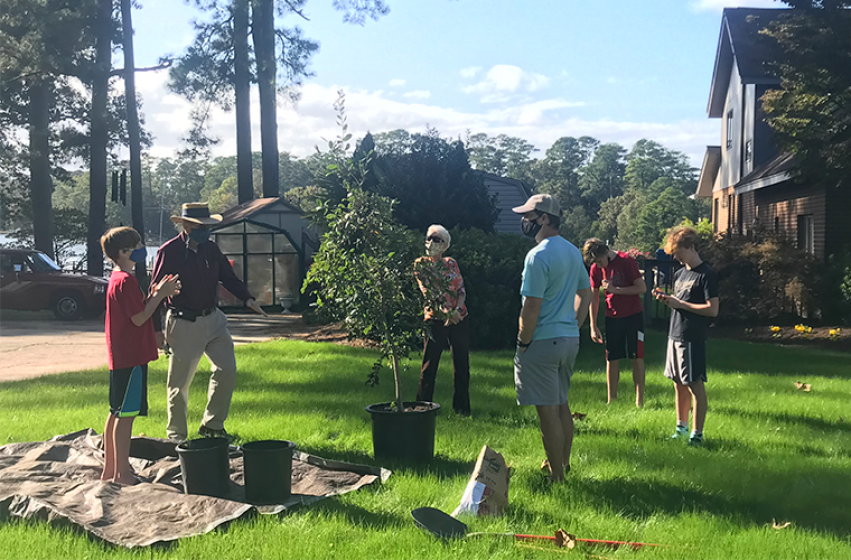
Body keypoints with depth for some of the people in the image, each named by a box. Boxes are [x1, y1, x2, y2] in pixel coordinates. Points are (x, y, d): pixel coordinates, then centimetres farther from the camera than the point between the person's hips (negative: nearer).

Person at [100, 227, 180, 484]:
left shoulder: (116, 278, 16)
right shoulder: (127, 280, -17)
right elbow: (139, 318, -20)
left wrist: (156, 293, 8)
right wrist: (159, 295, -12)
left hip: (120, 355, 11)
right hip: (131, 356, -11)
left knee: (117, 413, 15)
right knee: (126, 414, -6)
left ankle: (110, 469, 22)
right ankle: (122, 473, -2)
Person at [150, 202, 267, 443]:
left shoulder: (211, 249, 6)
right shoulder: (169, 252, -11)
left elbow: (228, 277, 13)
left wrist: (248, 299, -4)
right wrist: (156, 329, -11)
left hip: (213, 320, 6)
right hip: (183, 325, -6)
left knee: (227, 370, 2)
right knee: (180, 382, 3)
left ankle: (212, 425, 17)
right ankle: (176, 436, 18)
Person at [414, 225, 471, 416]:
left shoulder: (451, 263, 6)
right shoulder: (420, 265, -3)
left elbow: (462, 290, 5)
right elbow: (427, 294, -13)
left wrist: (457, 310, -15)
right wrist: (445, 313, -27)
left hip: (459, 319, 3)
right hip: (436, 320, -3)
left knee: (461, 364, 8)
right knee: (428, 365, -4)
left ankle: (461, 406, 22)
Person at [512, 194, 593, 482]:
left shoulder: (538, 255, -18)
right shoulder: (573, 251, 10)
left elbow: (531, 307, -20)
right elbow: (586, 293, 18)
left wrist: (522, 343, -11)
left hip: (542, 341, -9)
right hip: (570, 340, 9)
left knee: (548, 410, -1)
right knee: (561, 404, 20)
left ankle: (556, 476, 6)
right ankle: (564, 463, 31)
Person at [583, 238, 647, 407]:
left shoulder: (626, 261, -14)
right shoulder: (596, 268, -2)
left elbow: (642, 288, -15)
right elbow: (593, 297, 5)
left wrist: (615, 290, -22)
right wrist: (593, 326, 3)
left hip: (633, 316, -3)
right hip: (612, 318, 3)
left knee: (637, 357, -1)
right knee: (612, 359, 5)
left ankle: (639, 400, 3)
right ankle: (612, 401, 12)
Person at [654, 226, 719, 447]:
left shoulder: (706, 275, -11)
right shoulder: (679, 274, 15)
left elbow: (713, 309, -17)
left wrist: (680, 304, -16)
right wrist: (666, 299, 2)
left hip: (693, 339, -8)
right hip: (675, 335, 8)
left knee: (695, 385, -3)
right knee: (679, 384, 15)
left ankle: (697, 434, 3)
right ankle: (681, 427, 26)